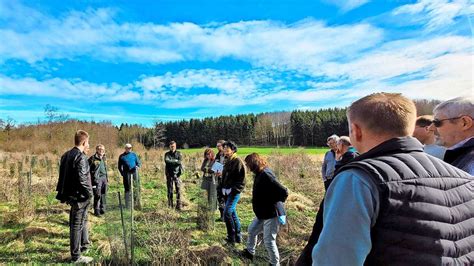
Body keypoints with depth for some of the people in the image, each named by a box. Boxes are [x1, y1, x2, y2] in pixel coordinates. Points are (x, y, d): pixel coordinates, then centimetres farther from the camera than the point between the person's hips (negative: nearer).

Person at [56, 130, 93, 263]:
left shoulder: (66, 155, 8)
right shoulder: (80, 157, -20)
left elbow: (63, 175, 13)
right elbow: (82, 179, -24)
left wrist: (64, 191, 19)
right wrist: (89, 193, -12)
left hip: (70, 194, 10)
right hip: (80, 196, -9)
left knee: (83, 219, 25)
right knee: (77, 225, 2)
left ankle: (84, 244, 42)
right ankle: (76, 256, 14)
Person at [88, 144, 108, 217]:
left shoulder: (103, 158, 15)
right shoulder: (93, 158, -7)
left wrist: (107, 177, 20)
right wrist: (94, 178, -12)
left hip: (104, 178, 7)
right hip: (97, 178, -6)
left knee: (103, 194, 10)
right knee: (97, 195, -6)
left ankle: (102, 209, 20)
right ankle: (97, 210, 5)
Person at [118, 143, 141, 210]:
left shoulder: (134, 154, 11)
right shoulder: (121, 156, 8)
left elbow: (139, 162, 14)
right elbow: (119, 167, 13)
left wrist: (137, 166, -8)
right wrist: (122, 174, 1)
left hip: (134, 173, 1)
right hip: (127, 174, -1)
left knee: (136, 188, 0)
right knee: (127, 189, 1)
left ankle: (136, 203, 10)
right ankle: (128, 205, 10)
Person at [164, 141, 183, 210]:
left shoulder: (178, 153, 5)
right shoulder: (167, 154, 6)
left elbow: (180, 162, -11)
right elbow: (166, 161, -15)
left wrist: (171, 161, -13)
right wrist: (175, 161, -14)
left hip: (177, 174, 0)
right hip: (169, 174, 1)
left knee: (178, 190, -3)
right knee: (170, 190, 5)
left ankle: (178, 205, 2)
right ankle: (170, 205, 15)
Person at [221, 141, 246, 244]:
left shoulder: (238, 161, -12)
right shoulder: (228, 161, 14)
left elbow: (241, 179, -16)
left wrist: (232, 189, -18)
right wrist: (223, 187, 10)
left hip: (234, 192, -9)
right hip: (227, 192, 9)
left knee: (227, 213, -12)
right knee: (232, 213, 14)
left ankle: (232, 237, 2)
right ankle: (238, 236, 26)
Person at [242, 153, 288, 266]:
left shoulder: (266, 175, -27)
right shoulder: (259, 174, 3)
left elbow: (284, 192, -30)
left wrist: (274, 204, -15)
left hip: (271, 215, -10)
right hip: (262, 213, 10)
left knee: (269, 241, 2)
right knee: (252, 230, 24)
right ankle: (250, 252, 46)